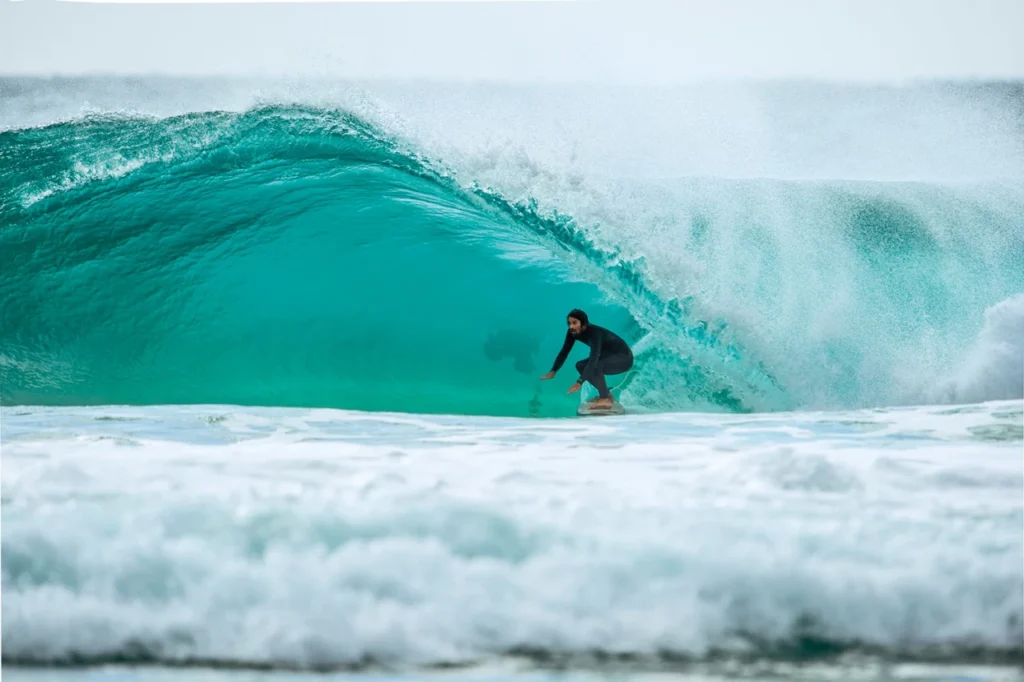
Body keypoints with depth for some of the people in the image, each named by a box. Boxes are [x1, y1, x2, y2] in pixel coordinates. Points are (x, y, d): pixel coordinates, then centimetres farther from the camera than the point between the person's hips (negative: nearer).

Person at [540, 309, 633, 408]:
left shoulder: (594, 333, -33)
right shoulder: (573, 332, -10)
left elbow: (593, 359, -42)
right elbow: (564, 352, -5)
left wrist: (580, 382, -49)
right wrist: (553, 371, -19)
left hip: (624, 358, -9)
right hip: (610, 357, 9)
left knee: (594, 366, -31)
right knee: (581, 366, -1)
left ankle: (606, 398, -19)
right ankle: (606, 394, 5)